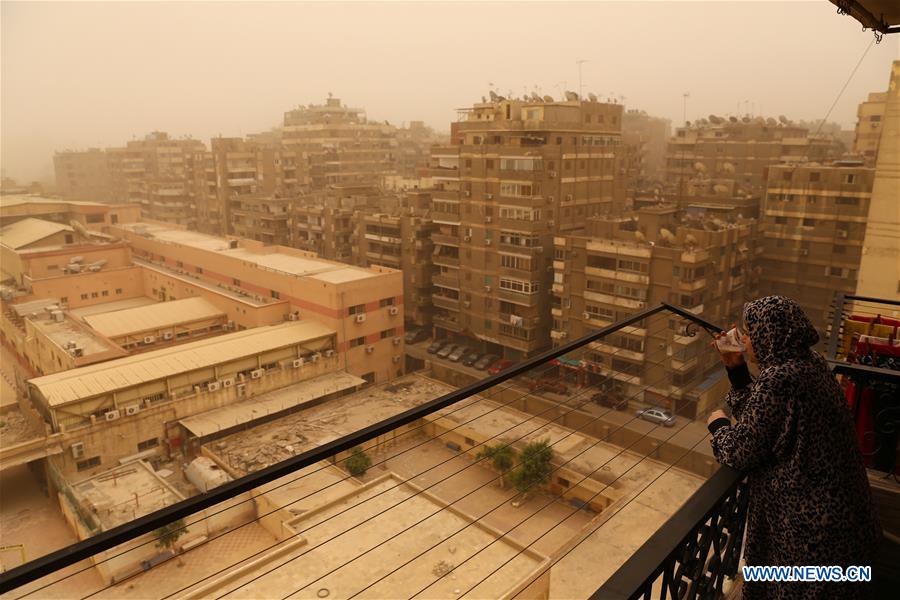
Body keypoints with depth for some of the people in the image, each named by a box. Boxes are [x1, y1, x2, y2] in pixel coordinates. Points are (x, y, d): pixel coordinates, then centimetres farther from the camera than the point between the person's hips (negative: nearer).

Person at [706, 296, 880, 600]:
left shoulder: (777, 380, -28)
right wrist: (736, 368, 3)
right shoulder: (808, 360, 1)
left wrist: (718, 425, -3)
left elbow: (742, 451, -21)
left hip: (807, 515, -9)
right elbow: (760, 411, 11)